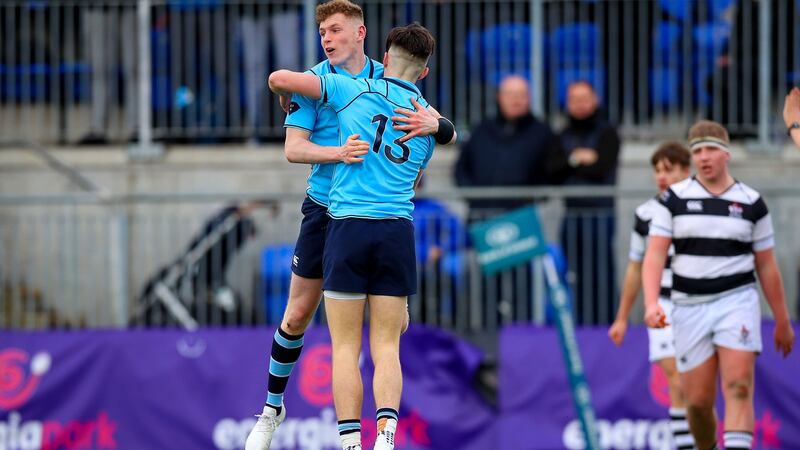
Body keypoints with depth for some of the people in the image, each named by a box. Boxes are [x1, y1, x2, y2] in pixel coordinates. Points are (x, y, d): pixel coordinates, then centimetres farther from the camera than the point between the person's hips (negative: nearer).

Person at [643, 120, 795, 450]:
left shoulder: (752, 203, 4)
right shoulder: (674, 199, 3)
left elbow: (767, 266, 10)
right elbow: (655, 255, -3)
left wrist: (782, 321, 12)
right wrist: (651, 302, -19)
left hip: (737, 301, -1)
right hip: (690, 308, 1)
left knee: (738, 388, -17)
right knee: (698, 401, 0)